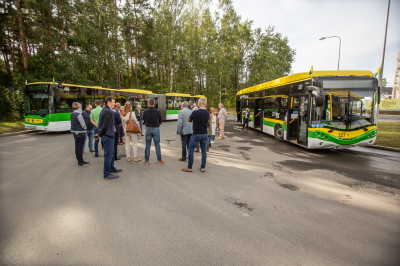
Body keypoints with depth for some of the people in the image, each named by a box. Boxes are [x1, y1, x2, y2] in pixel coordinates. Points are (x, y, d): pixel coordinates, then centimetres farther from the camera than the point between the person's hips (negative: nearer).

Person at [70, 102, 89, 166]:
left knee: (77, 147, 14)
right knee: (80, 148, -1)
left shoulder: (71, 114, 10)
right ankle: (81, 162, 7)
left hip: (75, 132, 8)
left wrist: (84, 128, 10)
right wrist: (85, 128, 5)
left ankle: (79, 160, 24)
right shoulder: (78, 114, -16)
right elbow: (83, 125, -16)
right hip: (80, 132, -8)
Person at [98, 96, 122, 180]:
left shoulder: (105, 110, 14)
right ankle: (107, 174, 6)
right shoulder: (108, 112, -18)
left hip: (108, 135, 11)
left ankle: (112, 169, 36)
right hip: (108, 136, -11)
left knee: (111, 153, 22)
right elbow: (105, 126, -22)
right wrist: (100, 135, -9)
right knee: (108, 155, -3)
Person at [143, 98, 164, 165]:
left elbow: (144, 120, 5)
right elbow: (160, 121, 0)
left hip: (148, 129, 2)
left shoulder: (145, 111, -6)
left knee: (147, 145, 9)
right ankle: (159, 160, 13)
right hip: (156, 129, -1)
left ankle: (146, 161, 16)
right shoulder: (158, 112, -12)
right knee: (157, 145, 6)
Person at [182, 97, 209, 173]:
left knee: (191, 150, 8)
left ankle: (189, 167, 14)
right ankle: (203, 167, 17)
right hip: (204, 134, 5)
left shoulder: (195, 112, -17)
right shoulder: (207, 113, 0)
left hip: (196, 134, -5)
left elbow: (189, 119, 0)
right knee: (203, 150, 12)